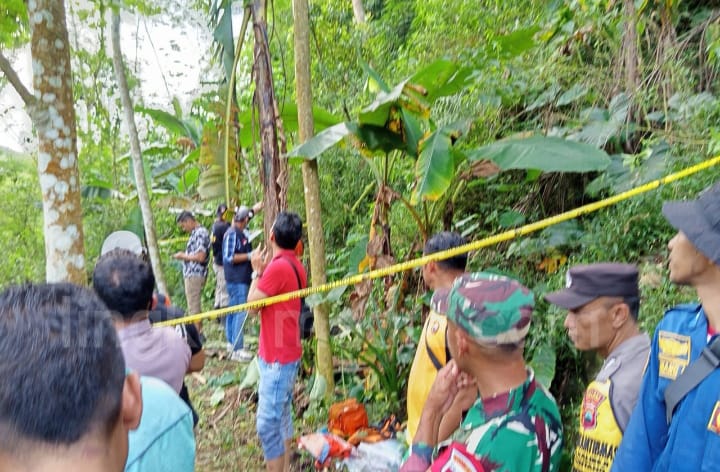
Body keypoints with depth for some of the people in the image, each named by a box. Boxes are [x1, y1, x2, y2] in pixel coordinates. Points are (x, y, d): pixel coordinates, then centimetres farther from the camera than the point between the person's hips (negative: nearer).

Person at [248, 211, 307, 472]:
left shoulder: (278, 266, -22)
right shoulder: (295, 265, 8)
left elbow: (252, 303, -13)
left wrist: (257, 271, -3)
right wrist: (265, 270, 8)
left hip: (277, 357, -10)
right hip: (286, 353, 10)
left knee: (267, 424, -4)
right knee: (282, 417, 20)